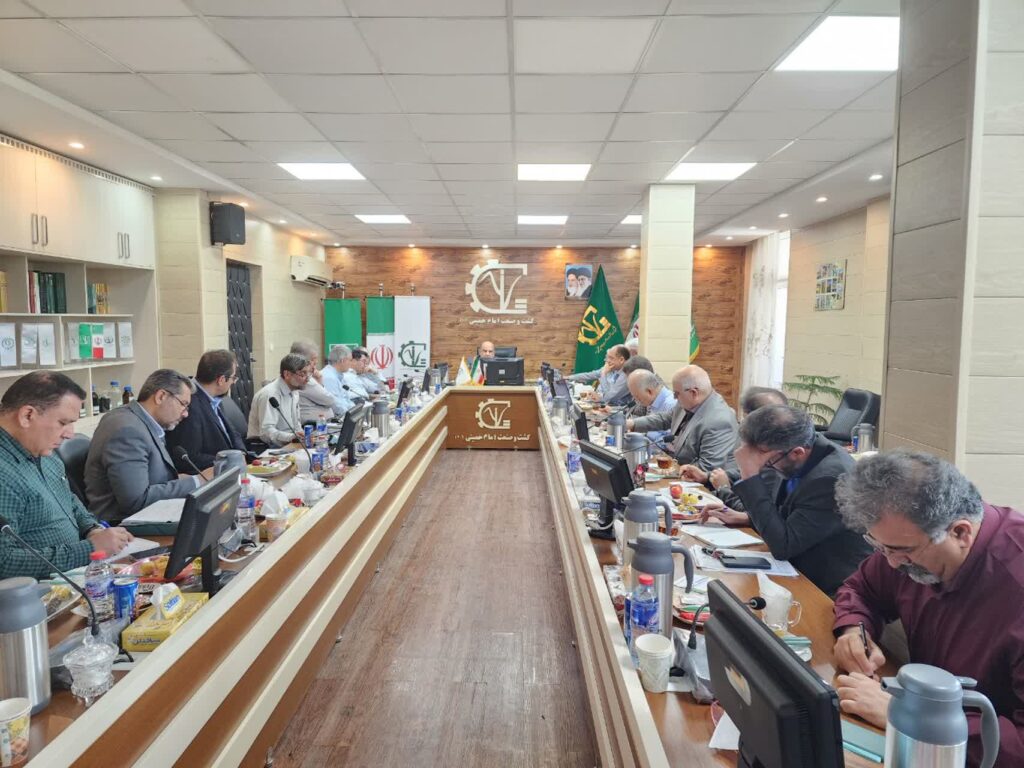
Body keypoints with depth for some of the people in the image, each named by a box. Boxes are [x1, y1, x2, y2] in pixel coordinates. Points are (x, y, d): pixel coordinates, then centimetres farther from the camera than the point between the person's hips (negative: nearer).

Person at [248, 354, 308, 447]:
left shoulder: (294, 392, 12)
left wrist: (302, 436, 0)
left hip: (287, 444, 9)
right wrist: (292, 437, -37)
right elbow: (266, 432, -24)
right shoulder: (270, 394, -16)